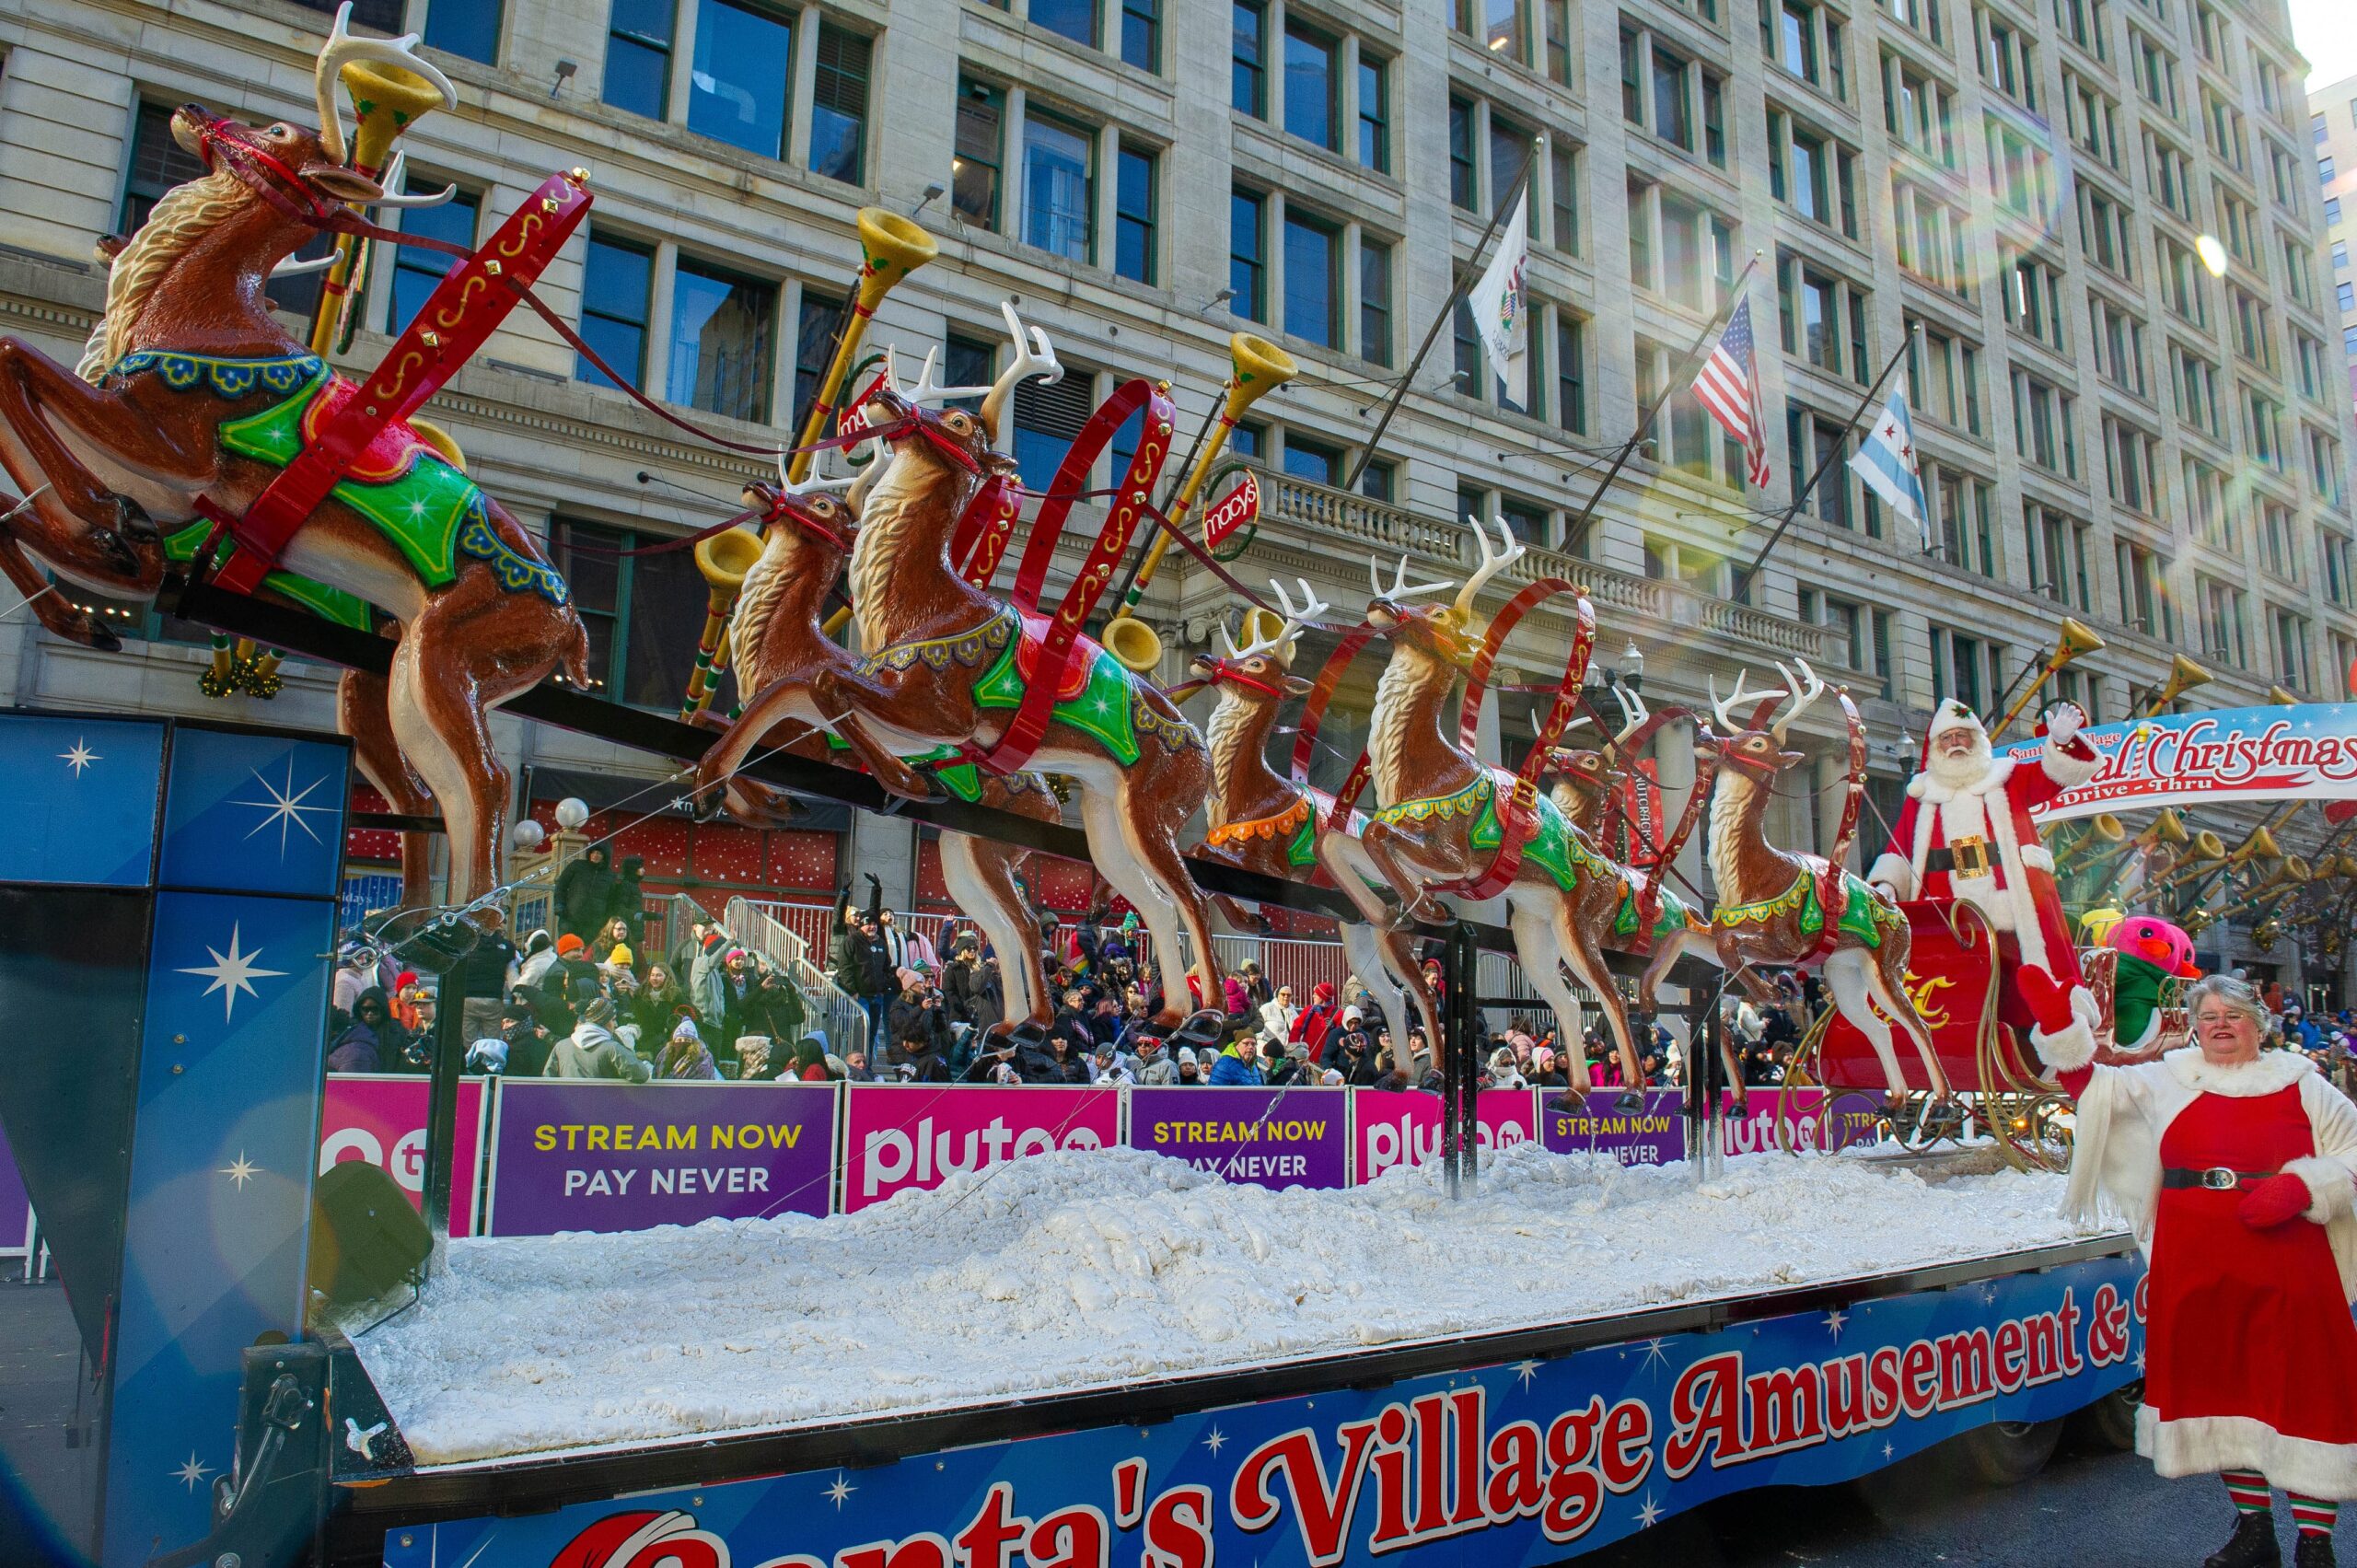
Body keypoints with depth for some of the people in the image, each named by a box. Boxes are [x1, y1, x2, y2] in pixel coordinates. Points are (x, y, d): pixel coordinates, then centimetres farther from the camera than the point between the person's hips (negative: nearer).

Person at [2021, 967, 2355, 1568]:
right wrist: (2057, 1023, -13)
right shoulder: (2170, 1081, 10)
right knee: (2222, 1382, 10)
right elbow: (2094, 1085, 1)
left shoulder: (2300, 1084, 6)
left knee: (2304, 1387, -2)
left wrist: (2299, 1188, -11)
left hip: (2287, 1261, -2)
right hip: (2196, 1265, 2)